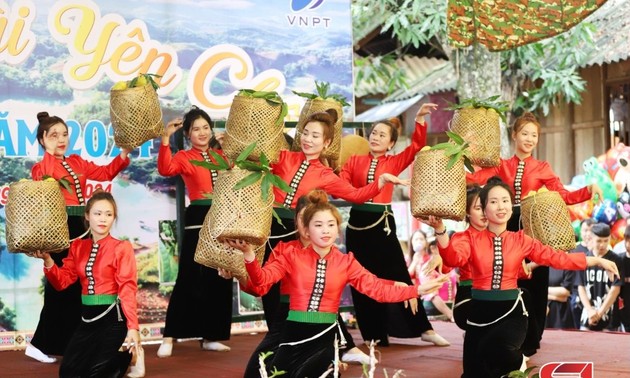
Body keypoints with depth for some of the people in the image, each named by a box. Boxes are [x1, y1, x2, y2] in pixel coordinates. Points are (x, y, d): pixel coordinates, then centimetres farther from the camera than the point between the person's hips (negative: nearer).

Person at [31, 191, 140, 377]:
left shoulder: (121, 248, -7)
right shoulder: (78, 247, 8)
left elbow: (127, 289, -13)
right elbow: (62, 281, 3)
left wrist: (132, 327, -21)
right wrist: (47, 260, -16)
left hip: (113, 317, -5)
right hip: (87, 318, 6)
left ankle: (128, 355, 19)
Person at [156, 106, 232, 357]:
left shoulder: (221, 155, 14)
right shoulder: (184, 158, -1)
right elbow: (165, 169, -19)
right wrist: (166, 138, -28)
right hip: (198, 219, -5)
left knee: (219, 279, 8)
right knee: (189, 278, -9)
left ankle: (210, 336, 18)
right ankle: (169, 338, -6)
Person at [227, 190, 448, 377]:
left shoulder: (346, 262, 4)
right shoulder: (293, 257, 2)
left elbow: (378, 289, -3)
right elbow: (262, 278, -10)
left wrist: (417, 290, -15)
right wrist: (249, 256, -30)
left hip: (325, 338, -1)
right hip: (293, 335, 1)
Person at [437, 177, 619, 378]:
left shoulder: (521, 240, 4)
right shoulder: (472, 239, -2)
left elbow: (557, 257, 3)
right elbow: (455, 257, -22)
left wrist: (598, 261, 0)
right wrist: (440, 230, -39)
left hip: (511, 311, -1)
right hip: (480, 311, 1)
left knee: (492, 348, -33)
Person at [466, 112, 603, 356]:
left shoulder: (542, 168, 5)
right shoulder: (501, 166, 8)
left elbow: (564, 196, -4)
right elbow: (474, 178, -8)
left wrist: (590, 189, -19)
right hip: (509, 230, 1)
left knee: (533, 284, 1)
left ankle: (531, 339, 12)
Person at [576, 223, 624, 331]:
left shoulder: (616, 261, -2)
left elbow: (615, 290, -5)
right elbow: (581, 287, 5)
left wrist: (599, 313, -9)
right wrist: (590, 311, -8)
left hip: (608, 318, -2)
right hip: (587, 317, 2)